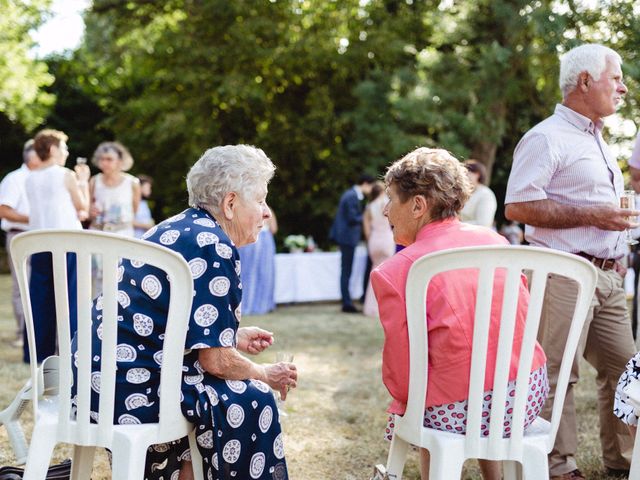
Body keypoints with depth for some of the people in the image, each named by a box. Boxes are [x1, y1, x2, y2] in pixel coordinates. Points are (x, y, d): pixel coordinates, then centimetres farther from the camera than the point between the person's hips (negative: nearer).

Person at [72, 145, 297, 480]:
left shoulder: (177, 228, 13)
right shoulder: (213, 247, -15)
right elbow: (216, 361, -17)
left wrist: (233, 337, 20)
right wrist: (267, 375, 0)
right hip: (131, 388, -10)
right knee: (251, 401, -3)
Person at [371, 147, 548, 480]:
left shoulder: (395, 272, -13)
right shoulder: (494, 240, 2)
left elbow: (401, 366, -8)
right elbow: (523, 321, 11)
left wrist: (404, 399, 13)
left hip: (458, 414, -5)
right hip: (530, 395, 5)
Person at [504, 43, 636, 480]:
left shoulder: (598, 141, 21)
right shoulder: (547, 138, -8)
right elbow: (518, 206, -17)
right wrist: (591, 216, -18)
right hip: (563, 276, -9)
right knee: (557, 374, -4)